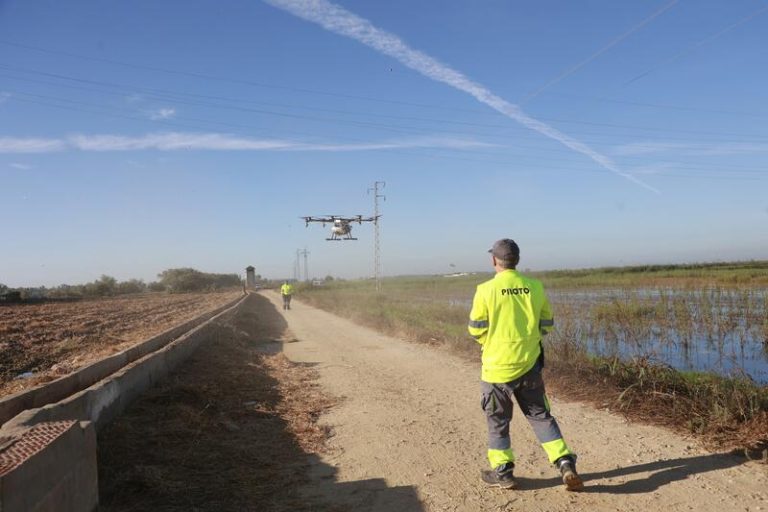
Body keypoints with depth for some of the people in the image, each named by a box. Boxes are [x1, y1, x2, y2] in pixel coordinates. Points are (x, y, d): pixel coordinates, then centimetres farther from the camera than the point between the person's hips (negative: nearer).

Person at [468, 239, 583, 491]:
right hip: (529, 364, 3)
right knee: (540, 415, 16)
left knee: (497, 420, 13)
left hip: (497, 366, -3)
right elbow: (547, 323, 7)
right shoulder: (535, 287, -2)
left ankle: (502, 473, 21)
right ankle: (565, 464, 9)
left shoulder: (486, 290, -13)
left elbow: (476, 329, -8)